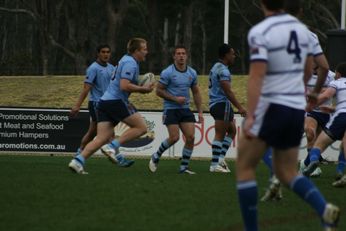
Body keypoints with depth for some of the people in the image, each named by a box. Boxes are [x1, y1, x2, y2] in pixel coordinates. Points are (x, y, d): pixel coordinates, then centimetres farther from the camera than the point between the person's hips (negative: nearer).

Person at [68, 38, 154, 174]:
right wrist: (143, 89, -10)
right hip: (116, 101, -9)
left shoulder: (126, 60, 22)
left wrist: (140, 88, 21)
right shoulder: (130, 63, -10)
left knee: (103, 138, 1)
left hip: (105, 101, 9)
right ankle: (114, 146, -14)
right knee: (141, 127, -4)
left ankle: (78, 161, -13)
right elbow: (124, 86, -20)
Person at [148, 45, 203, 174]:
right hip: (170, 109, -5)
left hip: (185, 109, 5)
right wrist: (175, 98, -15)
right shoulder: (167, 73, -9)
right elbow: (159, 91, -6)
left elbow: (196, 93, 16)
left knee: (191, 137, -7)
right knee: (174, 138, -14)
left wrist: (200, 112, 11)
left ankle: (184, 167, 3)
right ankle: (155, 157, 10)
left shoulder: (192, 73, 7)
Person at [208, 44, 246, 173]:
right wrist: (239, 107, -20)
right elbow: (228, 91, -21)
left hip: (215, 104, 10)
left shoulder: (216, 68, 19)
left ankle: (221, 158, 6)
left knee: (232, 130, 16)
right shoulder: (223, 70, -15)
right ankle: (215, 165, -8)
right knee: (220, 135, -8)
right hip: (222, 104, -10)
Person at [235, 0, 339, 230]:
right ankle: (325, 209, -9)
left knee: (244, 167, 9)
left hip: (270, 108, -6)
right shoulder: (301, 28, 7)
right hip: (297, 109, 6)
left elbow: (257, 76, -22)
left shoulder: (260, 32, -13)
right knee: (287, 172, 16)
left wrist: (250, 117, -25)